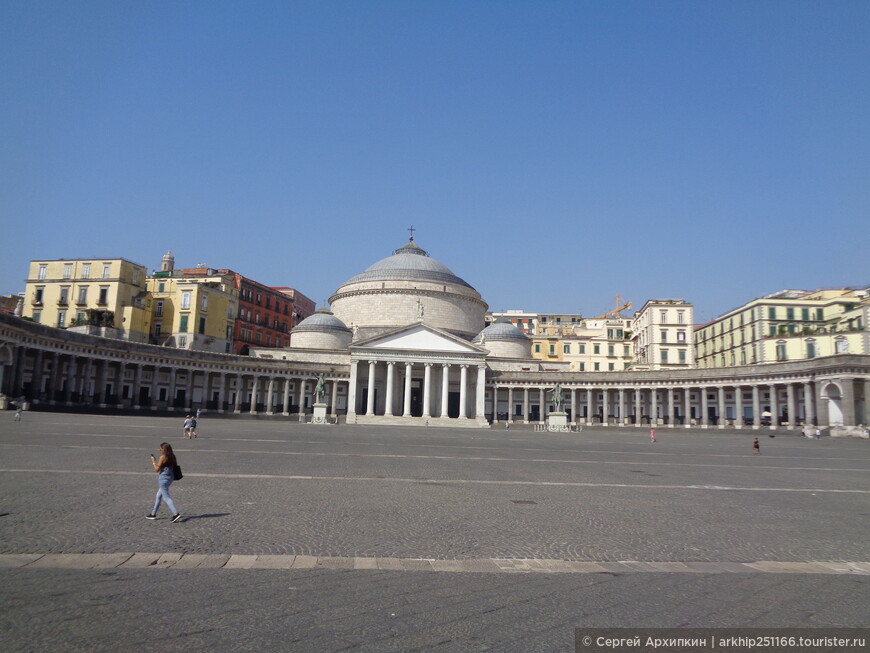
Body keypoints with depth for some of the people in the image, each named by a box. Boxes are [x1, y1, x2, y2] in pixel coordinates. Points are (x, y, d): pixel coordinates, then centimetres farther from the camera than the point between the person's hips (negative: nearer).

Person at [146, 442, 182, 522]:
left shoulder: (163, 457, -16)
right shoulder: (172, 457, 6)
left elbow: (157, 469, -13)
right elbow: (174, 467, 12)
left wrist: (153, 462, 0)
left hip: (163, 478, -9)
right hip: (170, 477, 9)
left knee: (166, 497, -7)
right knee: (159, 496, 21)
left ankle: (176, 513, -17)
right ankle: (153, 514, 32)